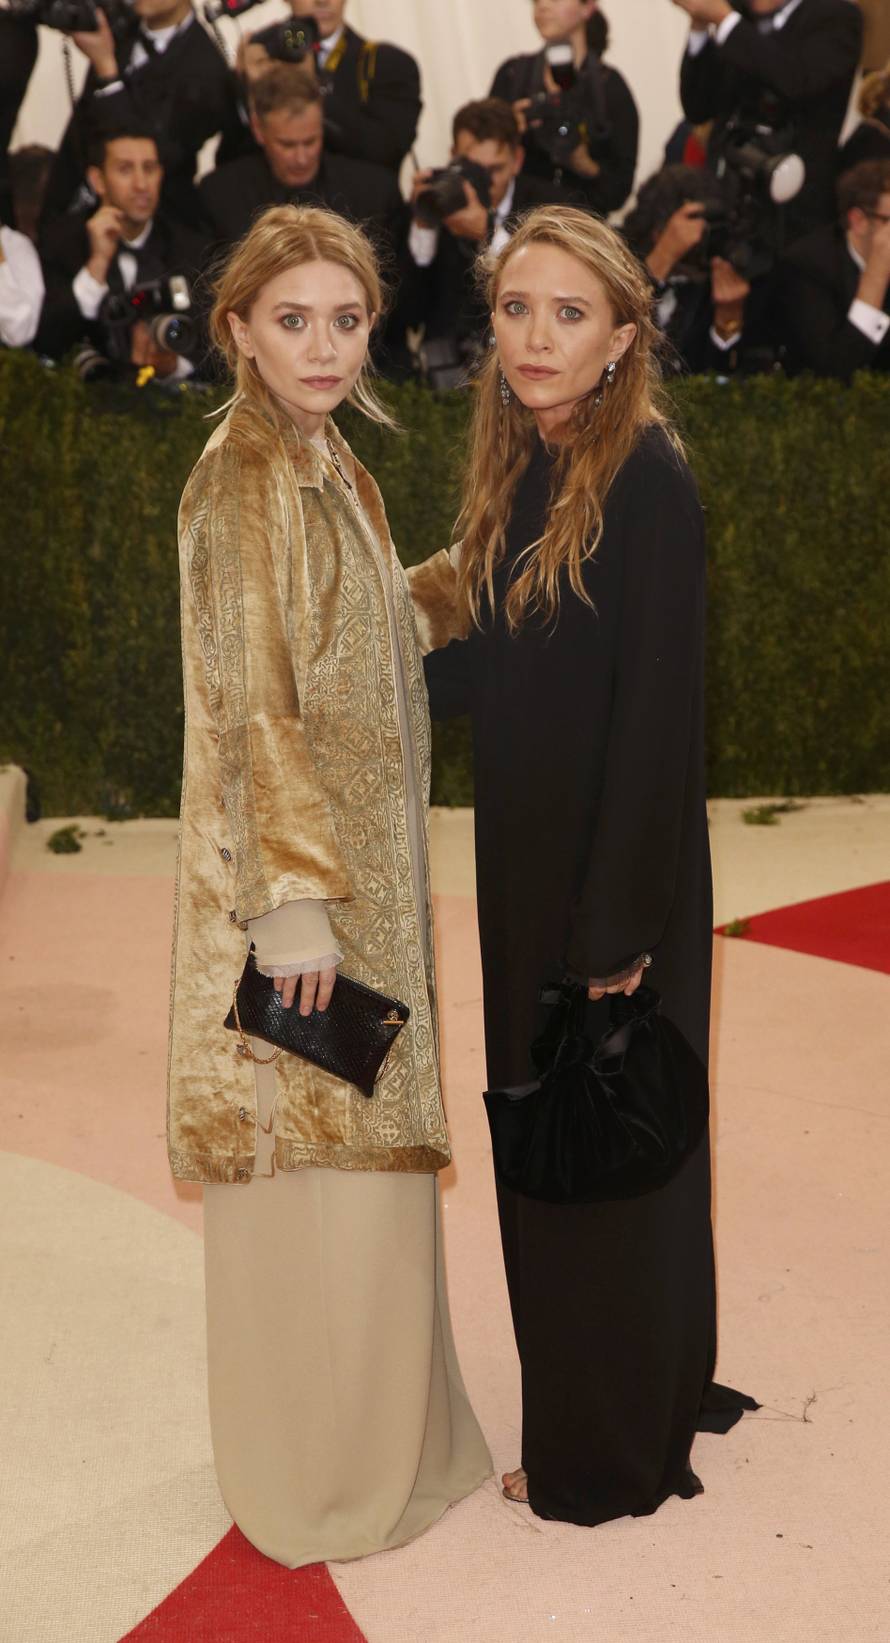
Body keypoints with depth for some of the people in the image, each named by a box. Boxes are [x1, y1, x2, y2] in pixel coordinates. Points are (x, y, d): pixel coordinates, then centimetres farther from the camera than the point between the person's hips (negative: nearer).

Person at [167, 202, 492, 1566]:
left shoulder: (325, 465, 11)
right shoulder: (245, 478, -15)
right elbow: (250, 708, -20)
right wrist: (295, 900, -22)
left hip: (361, 865, 9)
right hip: (295, 872, -9)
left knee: (359, 1165, 18)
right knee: (311, 1180, 2)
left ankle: (375, 1436, 34)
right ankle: (311, 1487, 19)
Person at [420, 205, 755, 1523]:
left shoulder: (647, 478, -18)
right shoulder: (522, 470, 7)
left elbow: (660, 710, -20)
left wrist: (617, 924, -20)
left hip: (615, 868, -8)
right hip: (529, 858, 8)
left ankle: (616, 1451, 25)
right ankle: (586, 1400, 38)